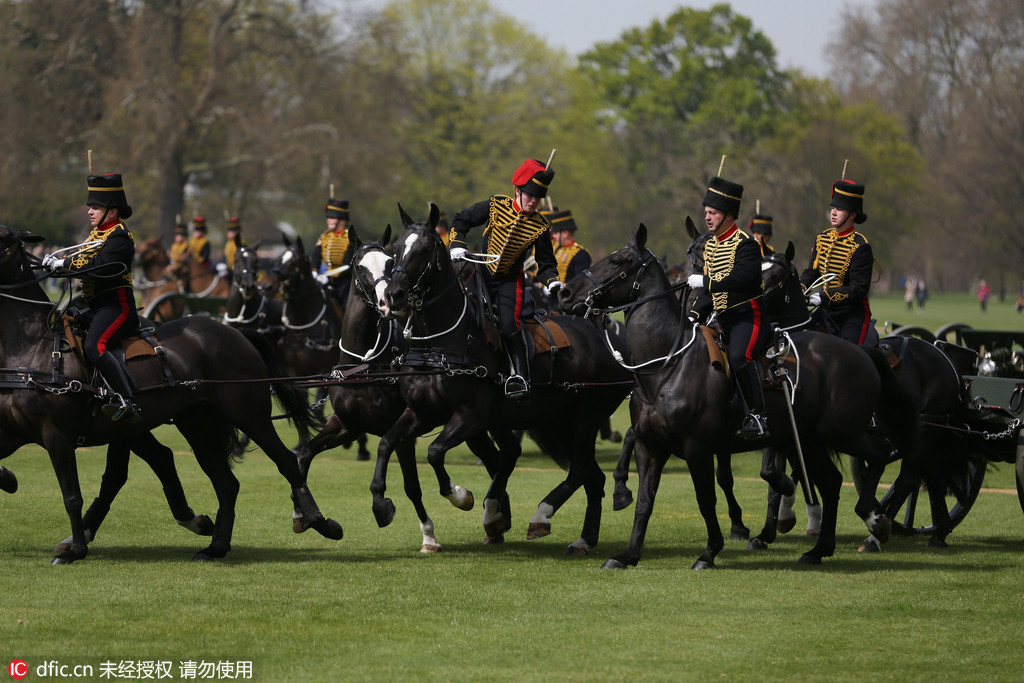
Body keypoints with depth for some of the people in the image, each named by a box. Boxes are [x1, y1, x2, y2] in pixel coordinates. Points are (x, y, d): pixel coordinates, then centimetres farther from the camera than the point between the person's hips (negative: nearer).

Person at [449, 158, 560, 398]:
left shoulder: (540, 227, -11)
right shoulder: (496, 206, -10)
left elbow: (546, 263, -2)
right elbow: (461, 220, 1)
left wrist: (552, 282, -21)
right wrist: (458, 245, -14)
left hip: (511, 281, -3)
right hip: (483, 273, 3)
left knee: (509, 324, -20)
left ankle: (520, 376, -18)